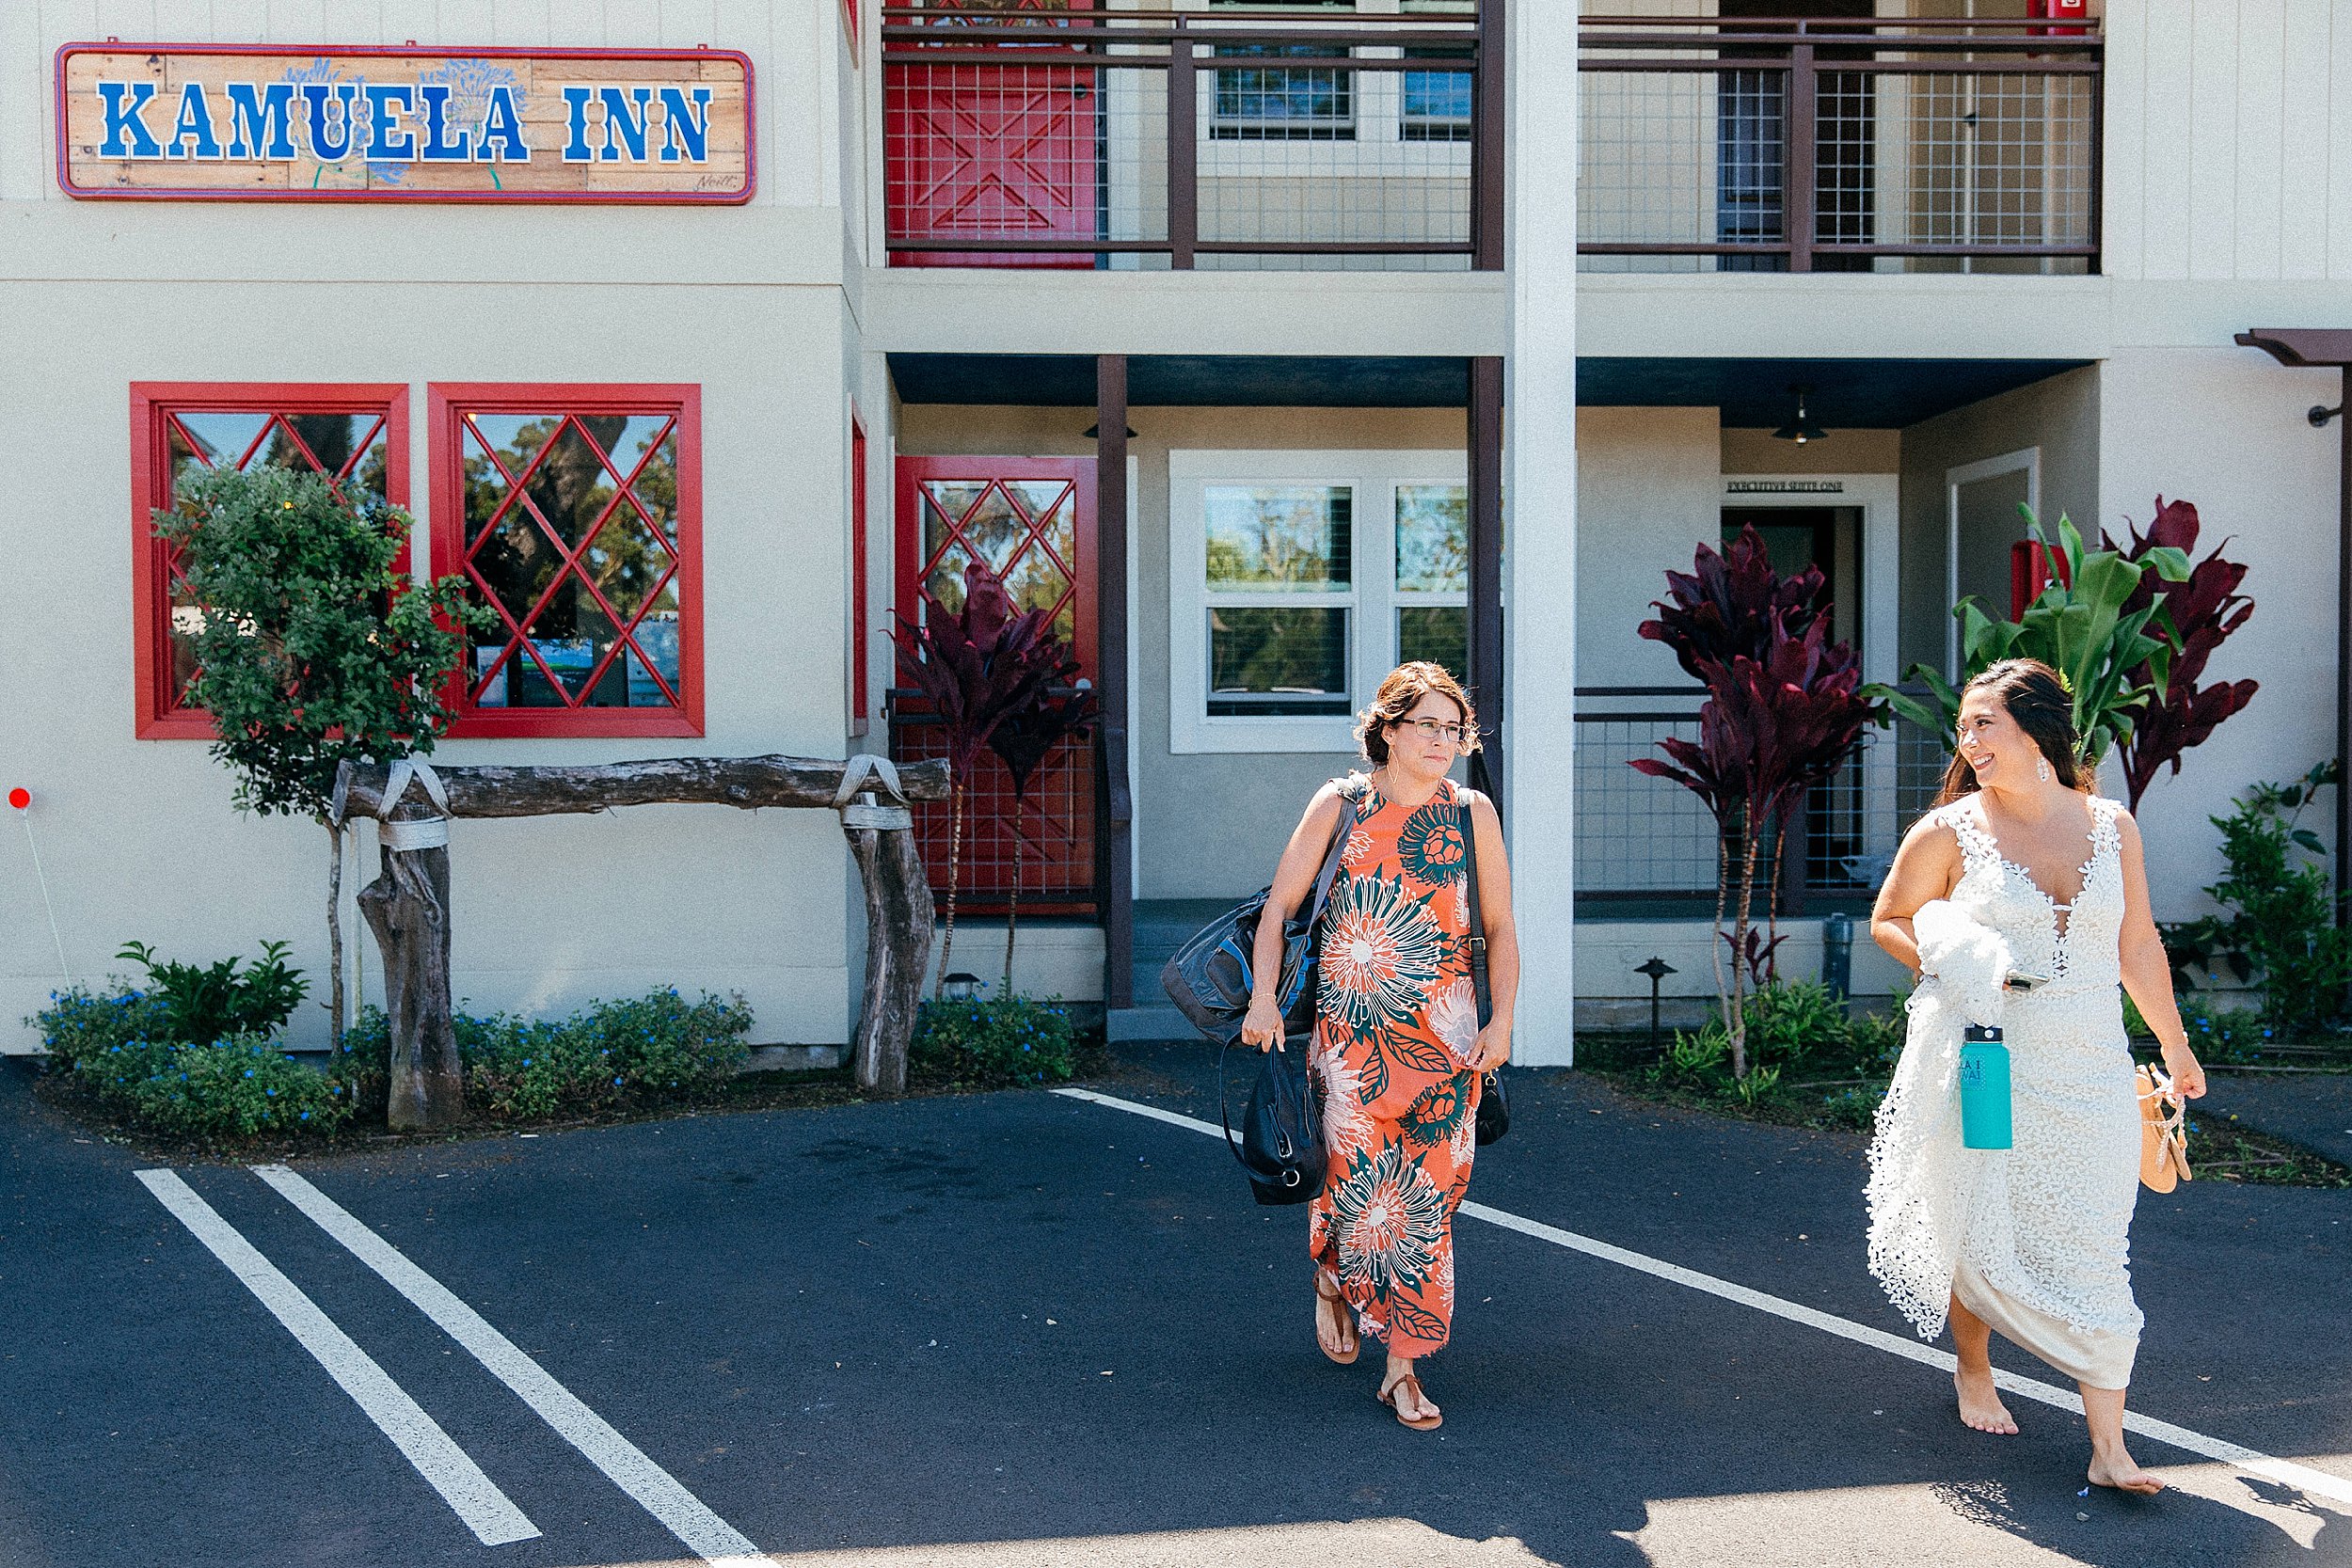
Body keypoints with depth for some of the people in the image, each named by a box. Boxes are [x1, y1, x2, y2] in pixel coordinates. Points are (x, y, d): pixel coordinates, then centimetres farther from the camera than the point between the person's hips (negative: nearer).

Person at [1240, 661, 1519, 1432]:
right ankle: (1330, 1277, 34)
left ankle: (1403, 1366, 13)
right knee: (1357, 1175, -2)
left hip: (1445, 1032, 1)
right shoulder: (1340, 804, 1)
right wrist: (1263, 996, -8)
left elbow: (1500, 928, 9)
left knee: (1426, 1194, 1)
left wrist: (1500, 1022, 0)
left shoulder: (1472, 813, 5)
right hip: (1350, 1026, -1)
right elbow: (1279, 906, 2)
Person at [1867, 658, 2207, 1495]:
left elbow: (2137, 943, 15)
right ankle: (1973, 1371, 36)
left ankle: (2108, 1446, 6)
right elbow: (1888, 919, 7)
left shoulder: (2111, 826, 5)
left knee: (2092, 1249, 0)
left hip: (2090, 1072, 2)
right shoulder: (1949, 831, -4)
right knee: (1978, 1232, 10)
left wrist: (2174, 1045, 22)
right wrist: (1952, 968, -11)